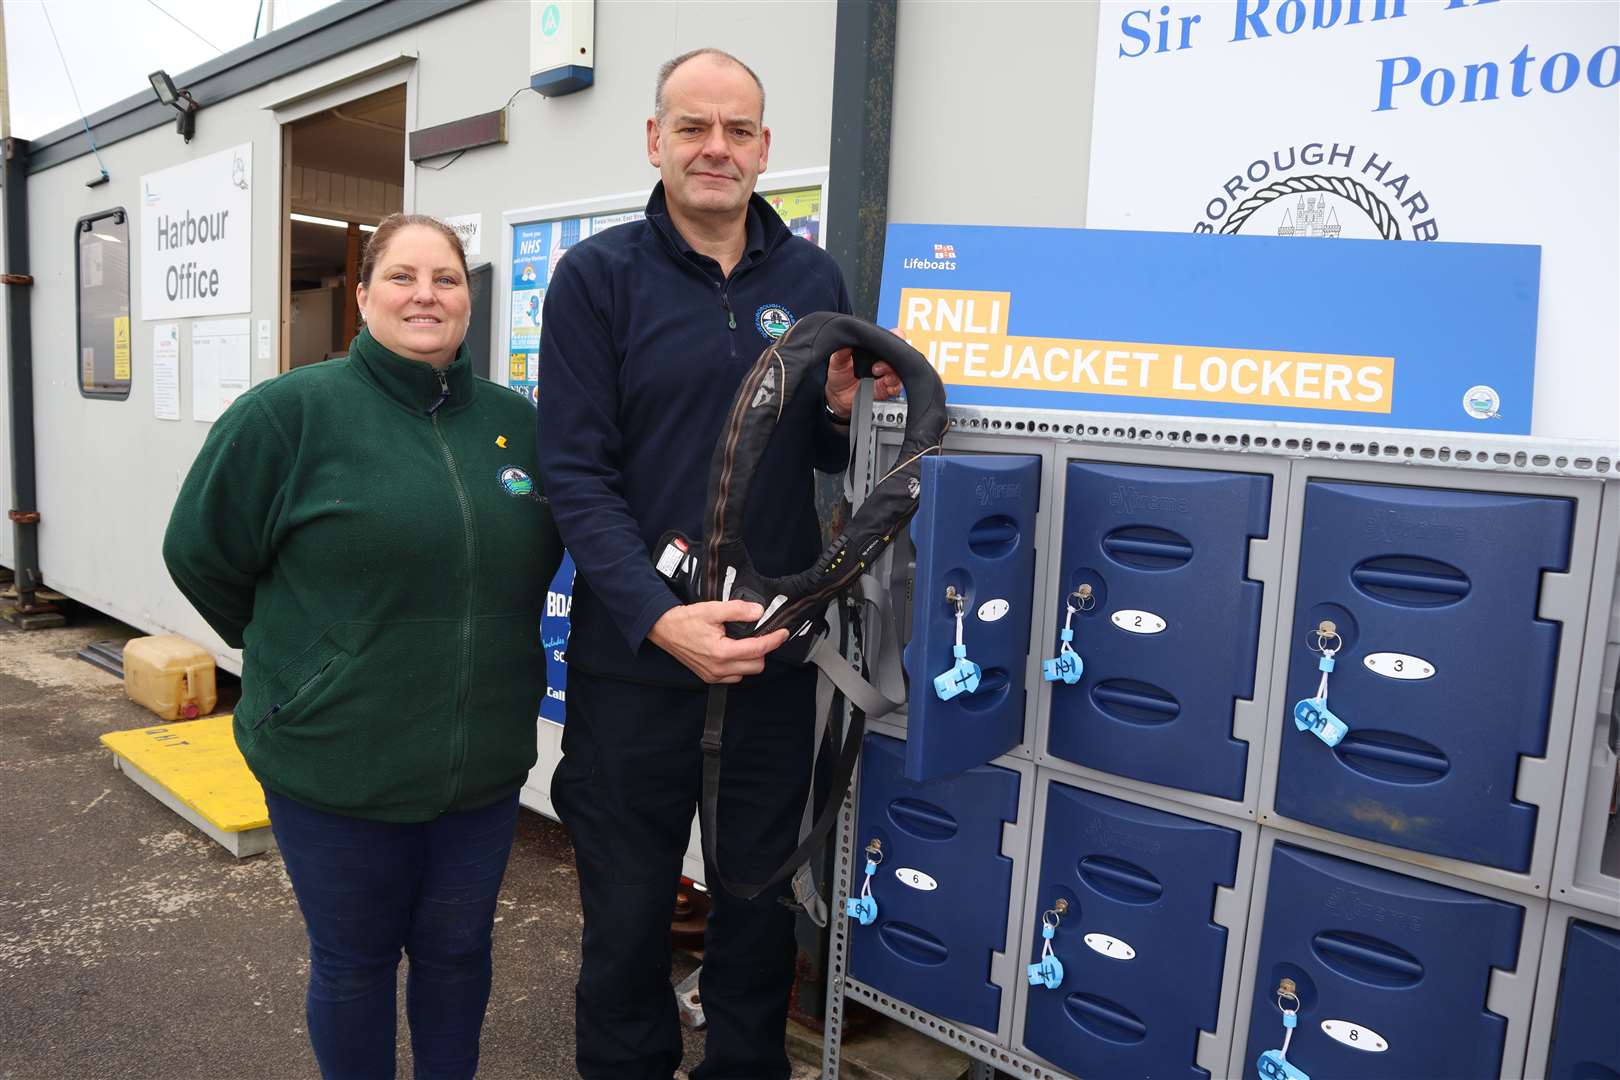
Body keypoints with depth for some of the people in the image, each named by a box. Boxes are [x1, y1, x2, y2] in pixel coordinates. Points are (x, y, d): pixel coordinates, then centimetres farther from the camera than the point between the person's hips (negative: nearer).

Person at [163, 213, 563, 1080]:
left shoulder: (514, 421, 2)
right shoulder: (292, 411, -11)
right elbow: (200, 554, -4)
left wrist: (476, 661, 9)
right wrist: (300, 667, 3)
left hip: (483, 765, 4)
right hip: (334, 769, -3)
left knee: (456, 951, 21)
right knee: (353, 961, 17)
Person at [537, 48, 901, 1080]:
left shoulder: (813, 277, 6)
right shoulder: (598, 276, -4)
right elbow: (578, 472, -10)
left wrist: (843, 412, -10)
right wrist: (659, 617, -24)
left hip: (774, 647, 3)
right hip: (634, 649, -2)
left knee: (763, 891, 18)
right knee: (628, 907, 13)